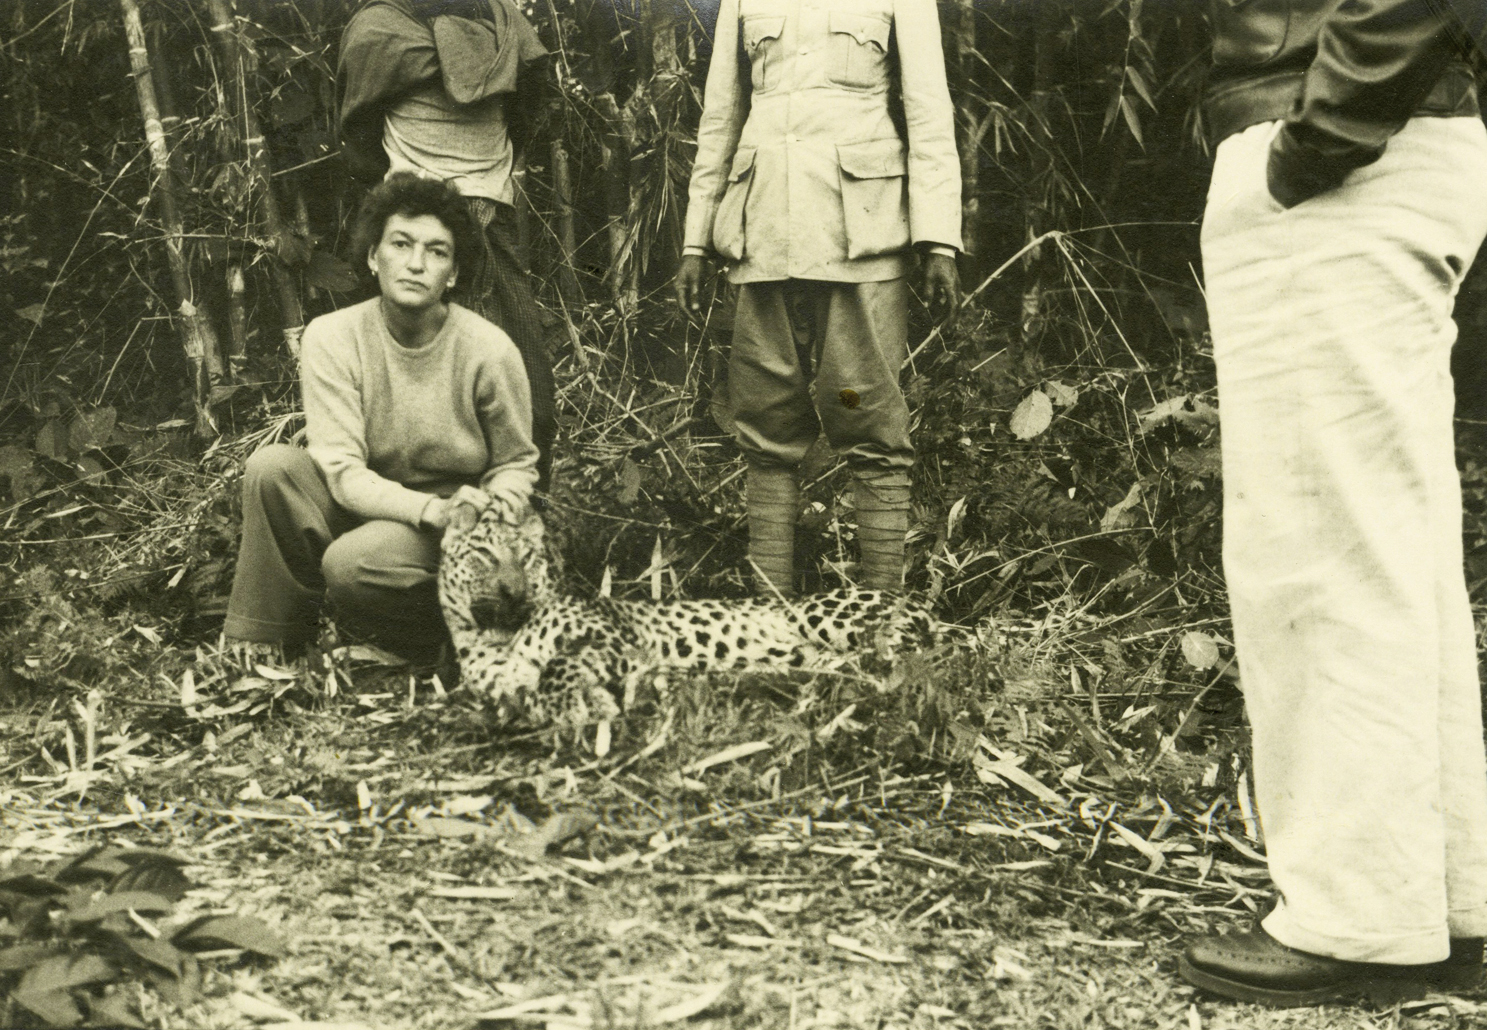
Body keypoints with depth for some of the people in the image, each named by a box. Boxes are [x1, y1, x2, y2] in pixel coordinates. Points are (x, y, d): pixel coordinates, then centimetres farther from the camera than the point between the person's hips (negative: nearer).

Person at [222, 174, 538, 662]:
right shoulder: (332, 338, -11)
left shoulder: (489, 350, -14)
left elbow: (516, 464, 1)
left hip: (453, 523, -3)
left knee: (352, 562, -33)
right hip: (366, 505, 3)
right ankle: (255, 650, -8)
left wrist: (492, 512, -22)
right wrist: (431, 509, -34)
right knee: (272, 466, -24)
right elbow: (342, 471, -17)